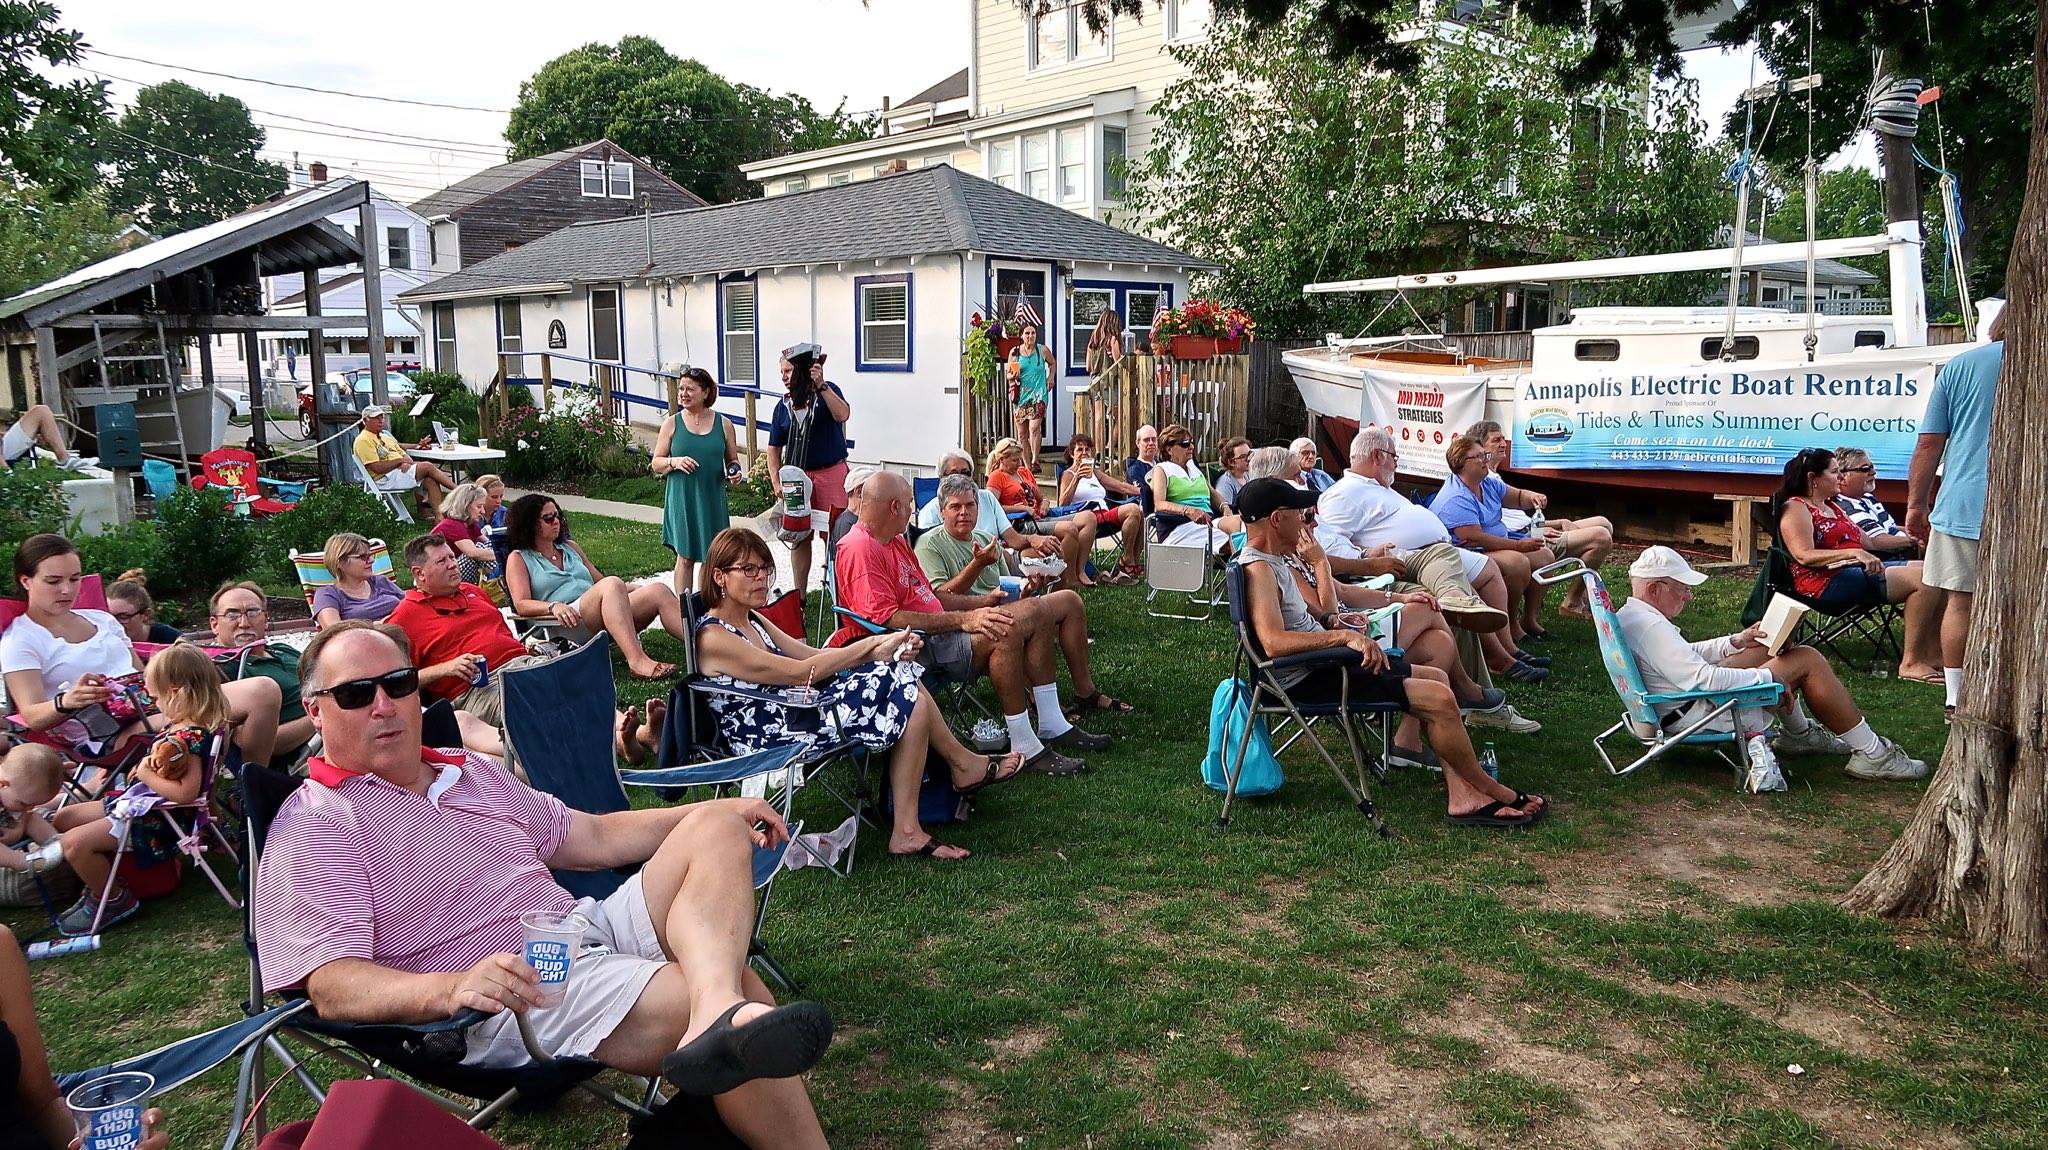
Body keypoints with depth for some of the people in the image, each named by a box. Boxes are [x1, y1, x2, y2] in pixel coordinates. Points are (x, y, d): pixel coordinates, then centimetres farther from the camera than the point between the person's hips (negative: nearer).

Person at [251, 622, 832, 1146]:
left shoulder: (473, 772, 21)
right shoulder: (313, 827, -3)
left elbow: (592, 838, 26)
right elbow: (331, 987, -15)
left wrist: (715, 810, 15)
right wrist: (452, 987, -36)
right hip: (513, 995, -9)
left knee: (716, 829, -13)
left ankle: (721, 1016, -37)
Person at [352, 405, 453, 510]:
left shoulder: (385, 436, 24)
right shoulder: (363, 440, -5)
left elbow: (404, 455, 20)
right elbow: (377, 468, -16)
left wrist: (406, 463, -5)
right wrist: (400, 460, -10)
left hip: (402, 471, 9)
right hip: (386, 479, -8)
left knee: (431, 480, -17)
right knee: (427, 466, -20)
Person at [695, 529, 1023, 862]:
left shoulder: (753, 621, 14)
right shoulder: (713, 639, -16)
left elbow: (814, 658, 6)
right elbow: (801, 673, -21)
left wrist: (883, 646, -9)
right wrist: (871, 646, -16)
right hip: (773, 740, -10)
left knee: (903, 674, -3)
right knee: (910, 700, -13)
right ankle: (964, 765, 11)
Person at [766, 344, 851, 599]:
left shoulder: (827, 392, -3)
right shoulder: (783, 405, 6)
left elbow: (843, 415, -25)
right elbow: (774, 448, 10)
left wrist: (821, 386, -29)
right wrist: (777, 483, -1)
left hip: (831, 473, -4)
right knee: (799, 538, 8)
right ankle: (800, 595, 20)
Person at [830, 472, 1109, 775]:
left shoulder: (894, 541, 20)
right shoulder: (861, 549, -15)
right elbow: (886, 618, -25)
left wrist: (984, 603, 14)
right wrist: (962, 620, -26)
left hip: (938, 626, 11)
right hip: (918, 646, -11)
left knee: (1034, 612, 6)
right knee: (1005, 632, -31)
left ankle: (1052, 726, 7)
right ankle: (1024, 749, -22)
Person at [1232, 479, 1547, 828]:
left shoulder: (1272, 562, 13)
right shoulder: (1257, 569, -20)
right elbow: (1274, 642, -34)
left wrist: (1332, 620, 3)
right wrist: (1344, 635, -36)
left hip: (1321, 665, 12)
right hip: (1307, 680, -12)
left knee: (1436, 677, 14)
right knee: (1439, 699, -15)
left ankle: (1462, 797, 4)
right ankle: (1495, 793, 8)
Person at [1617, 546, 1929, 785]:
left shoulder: (1628, 616, 6)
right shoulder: (1649, 625, -27)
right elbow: (1704, 679, -30)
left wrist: (1736, 641, 14)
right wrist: (1769, 677, -17)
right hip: (1697, 714, -11)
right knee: (1809, 661, -6)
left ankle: (1798, 734, 35)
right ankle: (1872, 755, 4)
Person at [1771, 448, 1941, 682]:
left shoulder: (1832, 508, 26)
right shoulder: (1796, 508, -4)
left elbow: (1867, 541, 27)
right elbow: (1804, 556, -18)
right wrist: (1854, 553, -27)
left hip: (1859, 570, 10)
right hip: (1827, 581, -10)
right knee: (1922, 579, -19)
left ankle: (1933, 654, -6)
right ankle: (1911, 663, -19)